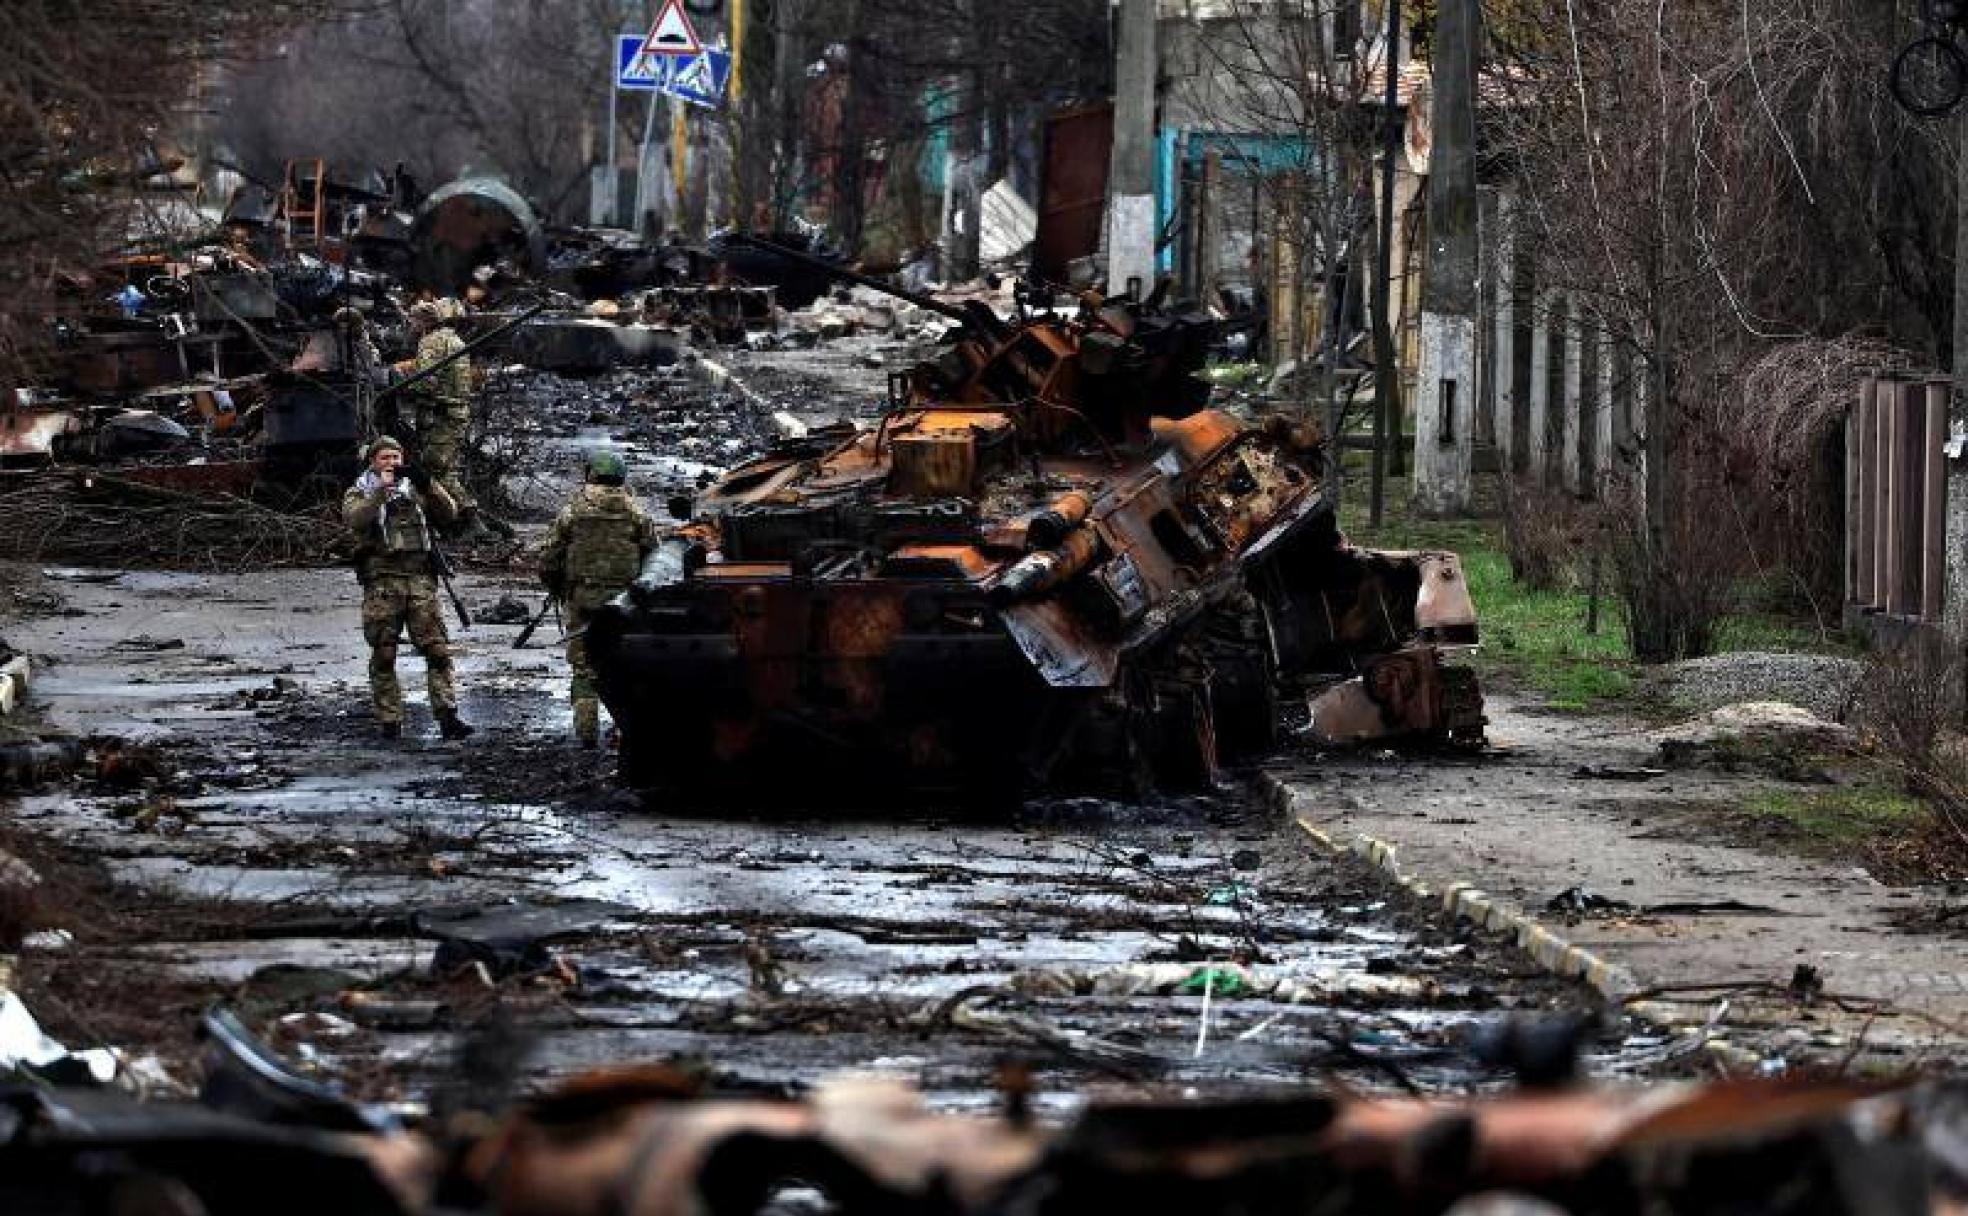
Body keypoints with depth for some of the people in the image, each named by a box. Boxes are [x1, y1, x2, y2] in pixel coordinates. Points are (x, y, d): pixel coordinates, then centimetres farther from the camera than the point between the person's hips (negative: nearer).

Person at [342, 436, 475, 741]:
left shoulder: (415, 491, 16)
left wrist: (427, 484, -10)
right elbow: (354, 519, -12)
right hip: (381, 582, -2)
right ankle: (390, 723, 6)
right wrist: (381, 490, -18)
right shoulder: (359, 493, 9)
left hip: (420, 579, 2)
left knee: (437, 650, -8)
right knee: (383, 657, 1)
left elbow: (449, 513, 4)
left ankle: (447, 718, -11)